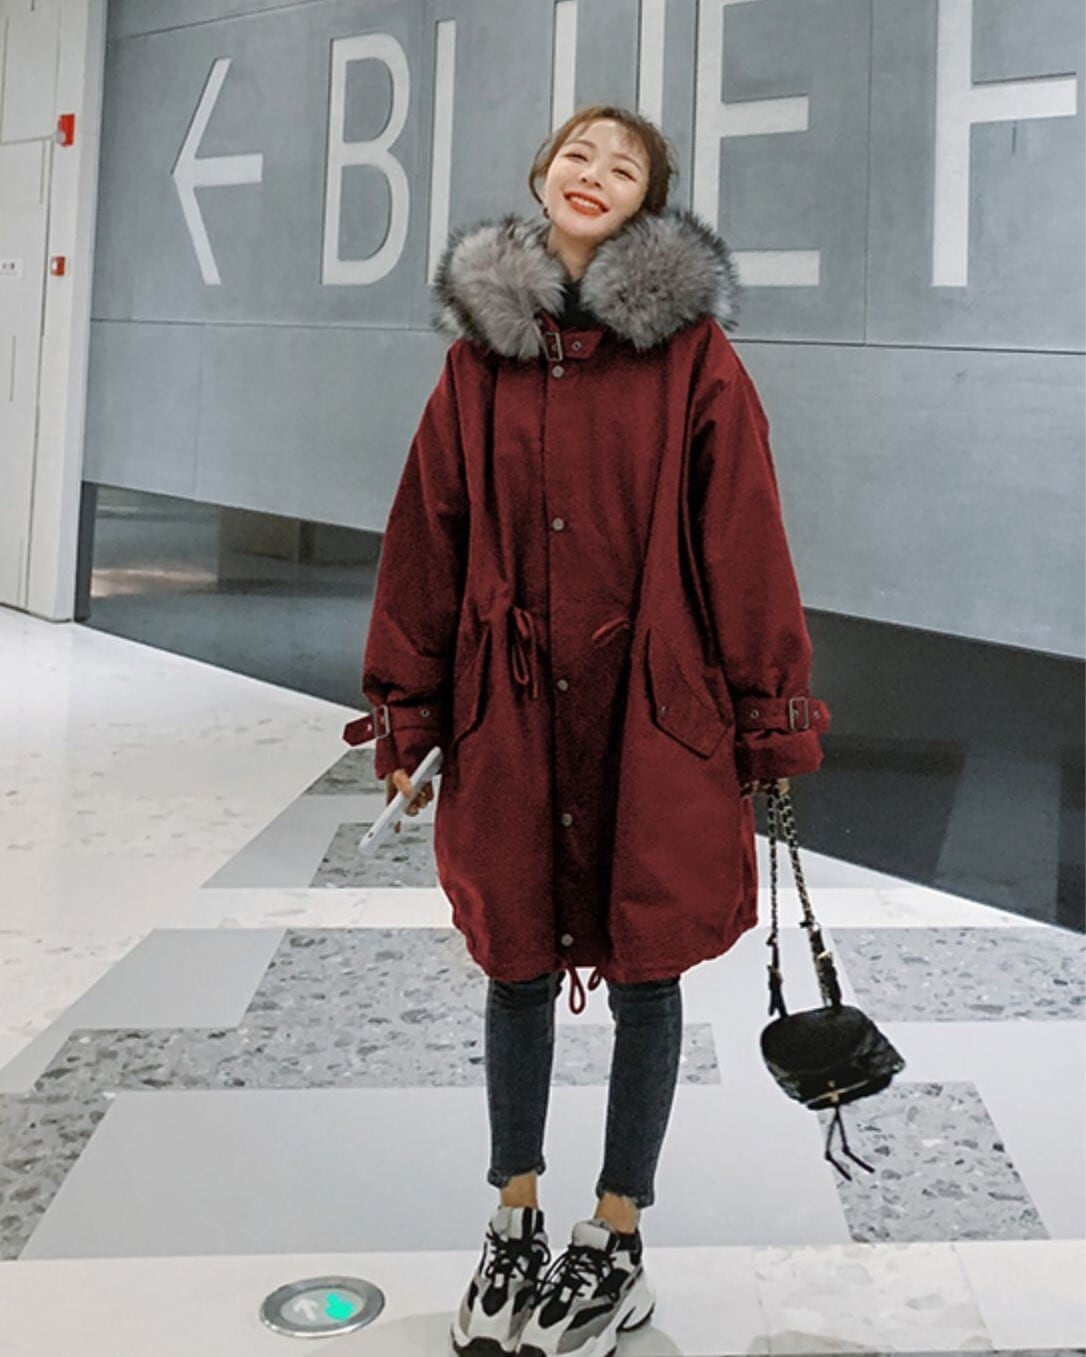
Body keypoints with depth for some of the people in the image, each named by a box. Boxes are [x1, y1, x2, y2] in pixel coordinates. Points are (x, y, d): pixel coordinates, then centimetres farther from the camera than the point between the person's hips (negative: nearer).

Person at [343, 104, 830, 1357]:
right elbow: (429, 533, 6)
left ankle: (618, 1243, 27)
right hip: (511, 706, 2)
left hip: (656, 706, -2)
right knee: (519, 962, 12)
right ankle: (514, 1229, 31)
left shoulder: (693, 351, -2)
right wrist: (405, 712, 6)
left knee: (644, 967, 8)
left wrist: (771, 716, -4)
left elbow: (742, 539, -3)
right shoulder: (481, 348, 5)